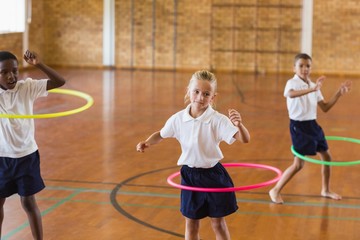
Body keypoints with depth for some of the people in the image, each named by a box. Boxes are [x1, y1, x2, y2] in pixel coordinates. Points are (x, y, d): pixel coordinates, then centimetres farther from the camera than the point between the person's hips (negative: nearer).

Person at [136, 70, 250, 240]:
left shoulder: (218, 120, -17)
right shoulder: (178, 119, -7)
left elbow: (244, 139, -25)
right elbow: (161, 135, 12)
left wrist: (239, 125, -46)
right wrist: (147, 143, -7)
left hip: (213, 175, -3)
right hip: (189, 176, 3)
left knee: (218, 223, 9)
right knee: (191, 224, 12)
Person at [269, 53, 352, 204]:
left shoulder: (313, 86, 8)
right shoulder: (292, 83, -14)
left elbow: (325, 108, 11)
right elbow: (291, 94, -41)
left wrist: (339, 93, 1)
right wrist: (312, 89, -52)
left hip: (312, 124, 8)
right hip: (298, 126, -7)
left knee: (326, 156, 15)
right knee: (298, 164, -10)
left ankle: (326, 190, 33)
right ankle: (275, 191, 4)